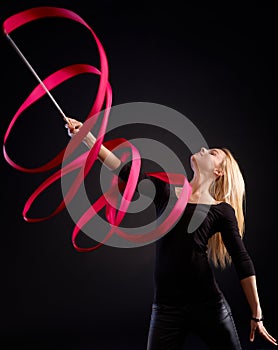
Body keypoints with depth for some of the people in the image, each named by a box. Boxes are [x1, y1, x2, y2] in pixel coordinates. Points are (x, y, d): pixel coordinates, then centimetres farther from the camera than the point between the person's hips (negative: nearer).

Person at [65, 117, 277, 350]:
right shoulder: (166, 192, 10)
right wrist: (85, 136, -4)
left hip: (208, 305, -2)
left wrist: (256, 315, 2)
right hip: (166, 307, 2)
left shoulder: (221, 210, 2)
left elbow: (243, 263, 2)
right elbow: (125, 170, 2)